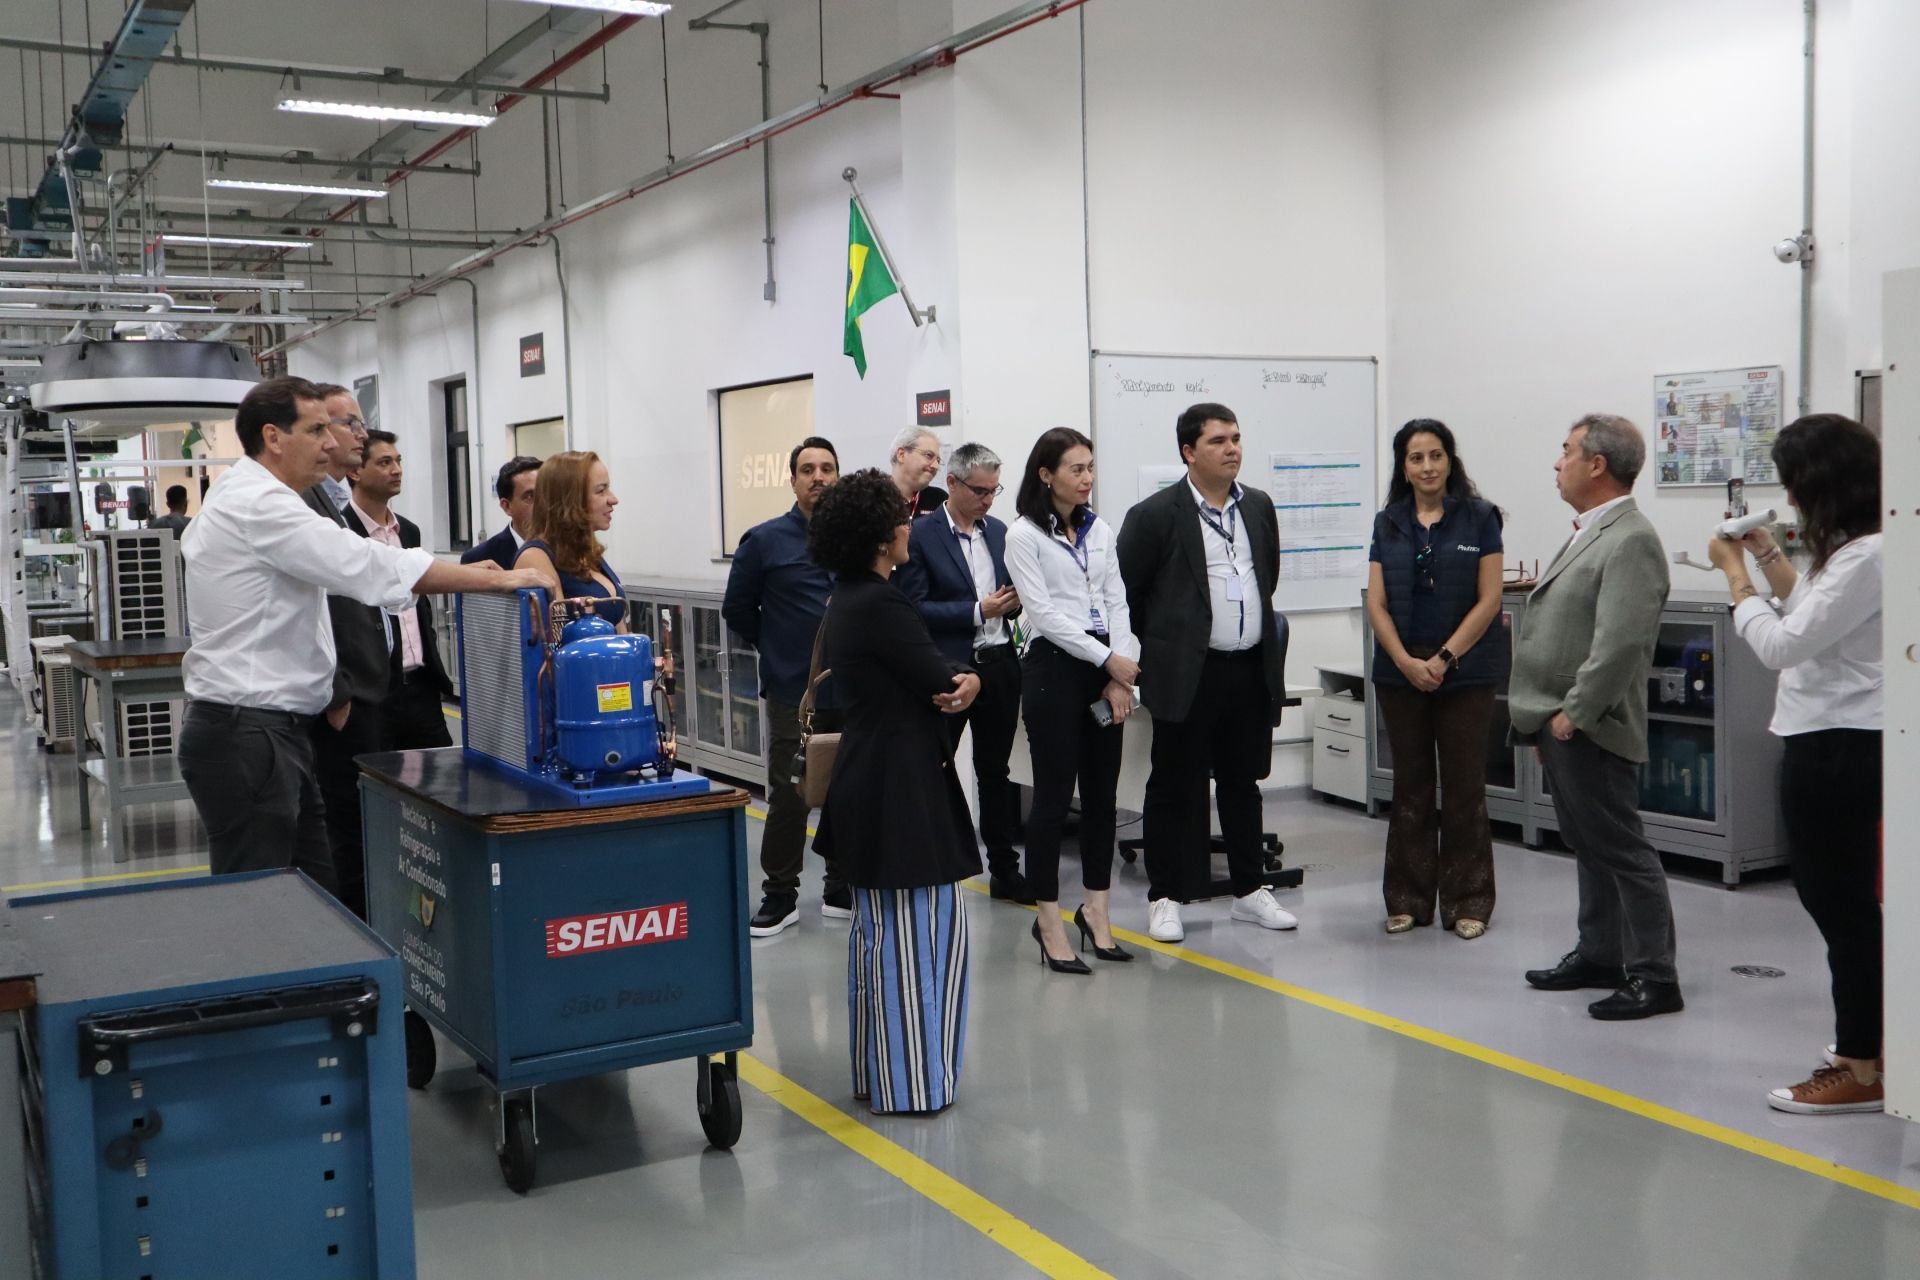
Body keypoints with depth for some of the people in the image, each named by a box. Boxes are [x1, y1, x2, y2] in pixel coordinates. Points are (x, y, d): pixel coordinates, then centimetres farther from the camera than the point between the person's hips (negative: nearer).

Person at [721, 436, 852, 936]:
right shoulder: (765, 541, -1)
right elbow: (737, 609, 8)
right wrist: (777, 648, 9)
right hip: (794, 692, -2)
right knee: (789, 796, 0)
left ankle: (842, 889, 23)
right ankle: (780, 896, 12)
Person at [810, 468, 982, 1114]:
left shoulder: (846, 602, 12)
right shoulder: (880, 605, -19)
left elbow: (929, 673, 9)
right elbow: (938, 679, -16)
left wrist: (960, 678, -10)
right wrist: (964, 680, 4)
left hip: (867, 783, 10)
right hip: (903, 786, -10)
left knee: (878, 928, 16)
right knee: (914, 929, -2)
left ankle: (875, 1070, 26)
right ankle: (910, 1080, 7)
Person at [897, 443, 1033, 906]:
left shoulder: (998, 532, 10)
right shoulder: (920, 534, -8)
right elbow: (916, 608, -13)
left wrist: (1014, 600, -5)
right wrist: (978, 611, -18)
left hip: (999, 665, 6)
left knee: (995, 771, 14)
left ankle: (1003, 870, 23)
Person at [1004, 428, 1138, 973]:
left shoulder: (1099, 530, 12)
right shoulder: (1024, 535, -5)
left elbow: (1117, 602, 8)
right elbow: (1044, 612, -12)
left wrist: (1122, 674, -4)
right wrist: (1108, 660, -13)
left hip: (1106, 669, 6)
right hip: (1053, 667, -6)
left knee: (1102, 793, 9)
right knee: (1053, 795, -2)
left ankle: (1095, 909, 21)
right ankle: (1049, 922, 8)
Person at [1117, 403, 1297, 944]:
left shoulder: (1259, 507, 10)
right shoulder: (1155, 515, -8)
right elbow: (1126, 590, -3)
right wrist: (1165, 640, 4)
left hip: (1251, 670, 5)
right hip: (1187, 674, -5)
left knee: (1243, 785, 15)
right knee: (1175, 787, 3)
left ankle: (1249, 890, 25)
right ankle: (1165, 898, 12)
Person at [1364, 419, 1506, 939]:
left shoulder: (1479, 519, 0)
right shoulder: (1388, 524, 8)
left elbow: (1488, 599, -5)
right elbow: (1377, 603, 3)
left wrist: (1445, 658, -12)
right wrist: (1407, 662, -10)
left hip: (1466, 672, -3)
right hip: (1401, 673, 3)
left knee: (1464, 787, 1)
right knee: (1410, 786, 8)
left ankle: (1467, 902, 10)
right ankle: (1408, 900, 16)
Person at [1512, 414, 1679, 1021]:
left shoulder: (1631, 540, -16)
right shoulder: (1590, 533, 16)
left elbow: (1621, 641, -25)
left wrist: (1575, 712, -21)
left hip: (1588, 728, -10)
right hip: (1559, 725, 10)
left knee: (1620, 849, -4)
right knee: (1590, 846, 17)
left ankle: (1654, 977, 3)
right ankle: (1600, 955, 28)